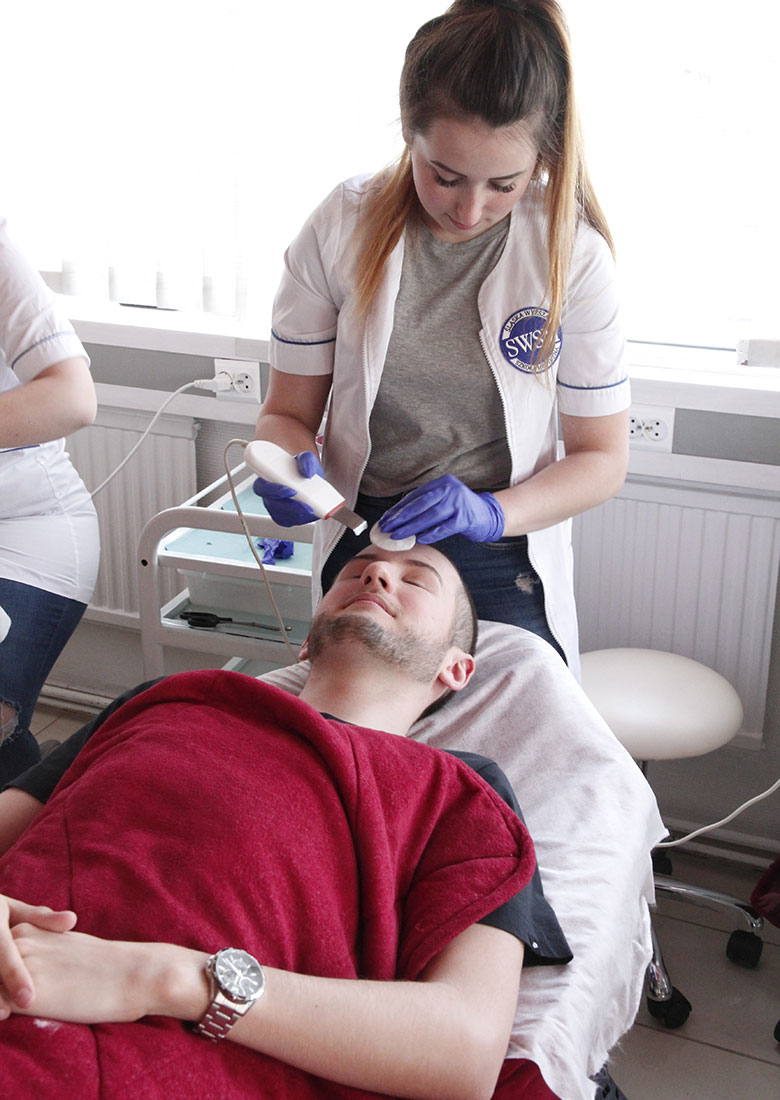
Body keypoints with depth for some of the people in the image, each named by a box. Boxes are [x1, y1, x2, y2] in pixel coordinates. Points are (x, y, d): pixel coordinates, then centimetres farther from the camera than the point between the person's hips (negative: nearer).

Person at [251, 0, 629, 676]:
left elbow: (602, 458, -4)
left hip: (507, 572, -1)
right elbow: (289, 411, 1)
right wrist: (290, 468, -22)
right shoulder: (342, 229, -8)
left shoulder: (573, 253, -11)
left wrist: (491, 512, -22)